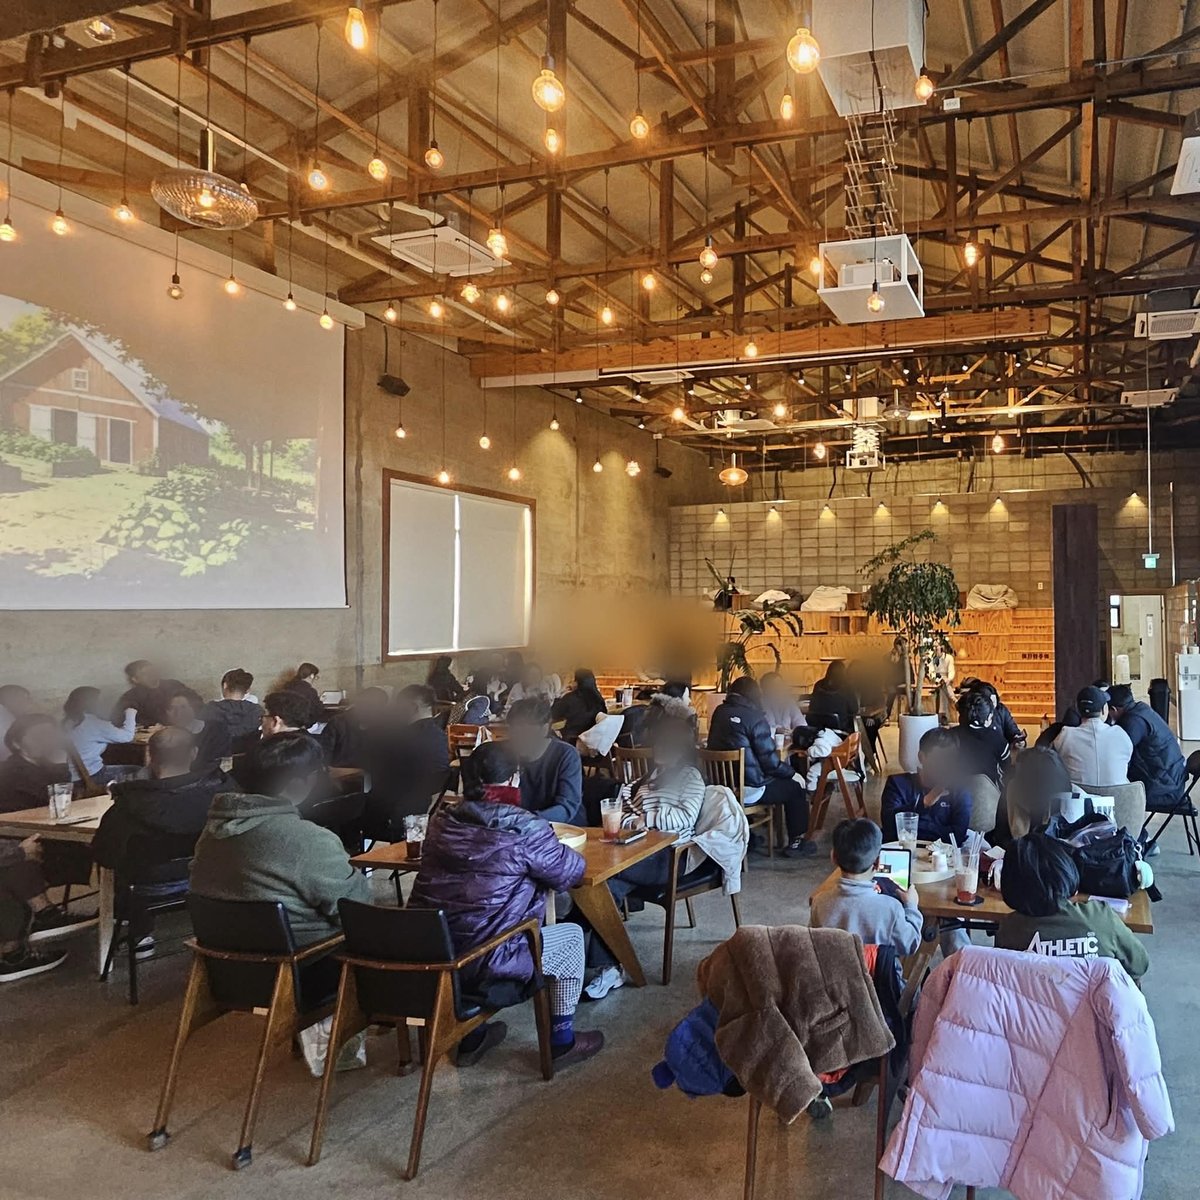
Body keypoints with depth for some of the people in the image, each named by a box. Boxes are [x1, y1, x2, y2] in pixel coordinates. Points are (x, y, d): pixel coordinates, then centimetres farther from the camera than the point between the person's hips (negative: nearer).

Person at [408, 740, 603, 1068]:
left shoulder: (441, 821, 4)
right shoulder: (524, 829, -15)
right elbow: (573, 871, -2)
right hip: (482, 967, -6)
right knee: (571, 935, 18)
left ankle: (472, 1039, 42)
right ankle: (562, 1042, 29)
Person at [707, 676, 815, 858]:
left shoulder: (719, 712, 2)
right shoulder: (754, 717, -16)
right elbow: (769, 760, -15)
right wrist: (792, 774, 3)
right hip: (749, 789, -7)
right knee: (795, 786, 14)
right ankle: (796, 842, 22)